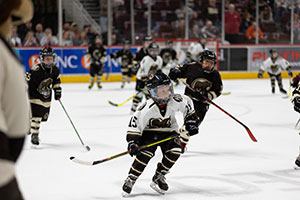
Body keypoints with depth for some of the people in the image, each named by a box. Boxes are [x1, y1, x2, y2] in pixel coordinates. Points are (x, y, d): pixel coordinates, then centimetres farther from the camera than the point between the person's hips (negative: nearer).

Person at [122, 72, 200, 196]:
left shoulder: (176, 101, -19)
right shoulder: (148, 108, -28)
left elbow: (188, 103, 3)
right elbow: (135, 122, -24)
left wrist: (191, 120, -1)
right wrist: (132, 141, -30)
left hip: (168, 131, 4)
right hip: (149, 132, -4)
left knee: (175, 151, -19)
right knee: (145, 153, -25)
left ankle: (158, 178, 0)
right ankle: (130, 180, -9)